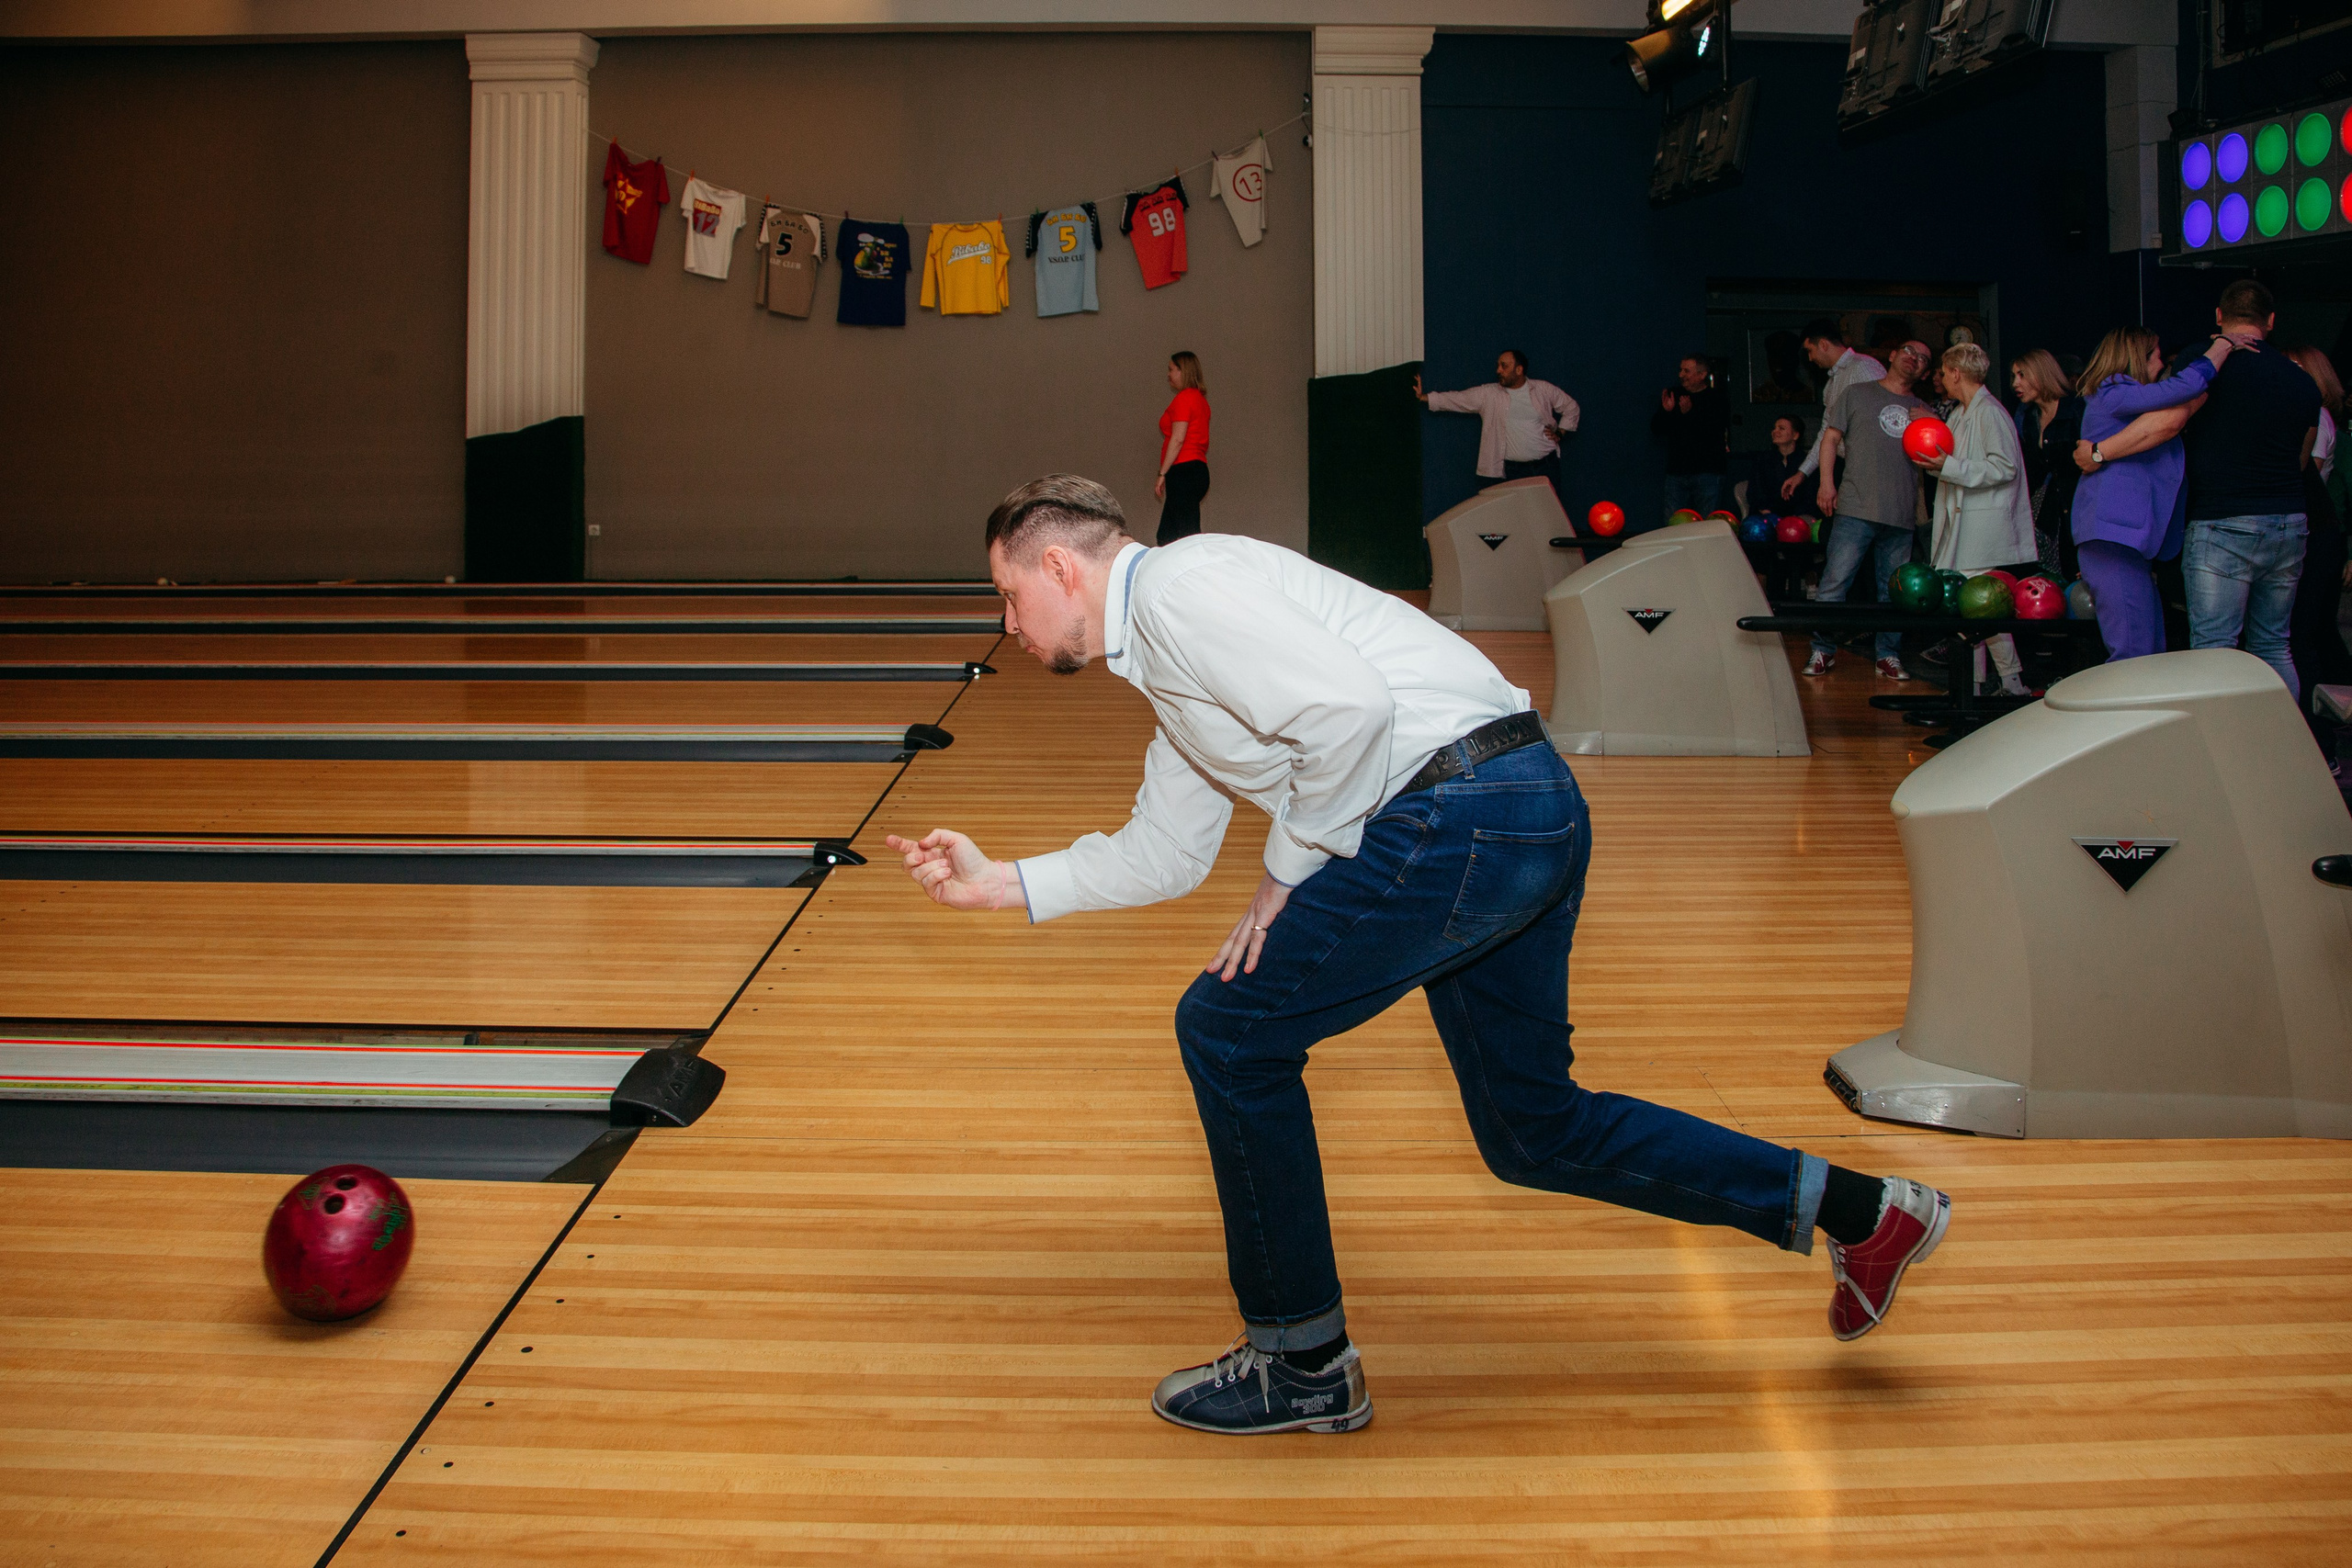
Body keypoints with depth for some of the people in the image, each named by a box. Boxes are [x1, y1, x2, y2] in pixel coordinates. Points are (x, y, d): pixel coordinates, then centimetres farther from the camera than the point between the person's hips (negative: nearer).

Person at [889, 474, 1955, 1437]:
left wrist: (1291, 868, -8)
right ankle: (1853, 1207, 25)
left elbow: (1347, 706, -20)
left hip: (1463, 811, -11)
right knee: (1534, 1131, 18)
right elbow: (1161, 856, 30)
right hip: (1532, 810, 11)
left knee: (1230, 1031, 0)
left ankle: (1302, 1364, 12)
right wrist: (998, 883, 28)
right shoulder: (1168, 668, 25)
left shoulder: (1176, 587, -7)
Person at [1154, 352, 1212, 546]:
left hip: (1184, 471, -10)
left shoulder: (1184, 398, -10)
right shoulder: (1200, 398, 19)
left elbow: (1178, 439, -17)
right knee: (1166, 536, 10)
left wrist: (1162, 473, -15)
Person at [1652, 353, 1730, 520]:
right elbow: (1656, 430, 11)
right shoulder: (1673, 395, 12)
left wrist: (1690, 414, -24)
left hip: (1707, 471, -4)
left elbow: (1714, 433, -14)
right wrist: (1665, 411, -9)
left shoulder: (1718, 399, -1)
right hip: (1676, 471, 4)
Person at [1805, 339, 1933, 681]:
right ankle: (1823, 651, 2)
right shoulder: (1857, 394, 12)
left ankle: (1889, 656, 12)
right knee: (1835, 581, -8)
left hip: (1901, 514, 3)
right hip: (1856, 508, -3)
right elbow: (1831, 438, 9)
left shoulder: (1921, 411, 20)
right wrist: (1826, 482, -4)